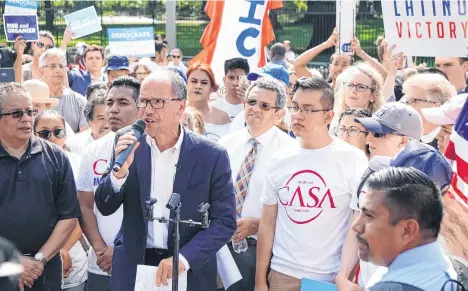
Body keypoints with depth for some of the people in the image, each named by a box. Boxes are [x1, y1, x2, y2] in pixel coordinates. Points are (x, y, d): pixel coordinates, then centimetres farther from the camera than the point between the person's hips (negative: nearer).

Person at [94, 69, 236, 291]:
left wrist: (184, 258, -21)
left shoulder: (211, 155, -9)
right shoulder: (129, 147, -2)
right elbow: (105, 207, -2)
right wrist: (119, 171, -20)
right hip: (133, 270, 2)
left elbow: (225, 221, -9)